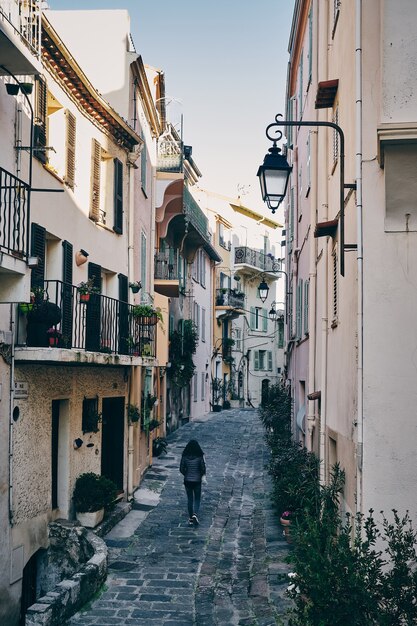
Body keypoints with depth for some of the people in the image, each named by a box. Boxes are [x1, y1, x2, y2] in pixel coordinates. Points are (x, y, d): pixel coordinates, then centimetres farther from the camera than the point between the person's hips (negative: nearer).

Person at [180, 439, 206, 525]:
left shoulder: (185, 456, -8)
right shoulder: (200, 456, -13)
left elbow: (181, 469, -3)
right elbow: (203, 468, -10)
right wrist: (202, 475, 10)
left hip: (187, 480, 2)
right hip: (197, 480, -2)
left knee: (190, 499, 15)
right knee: (197, 499, 11)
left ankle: (191, 518, 19)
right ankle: (195, 514, -12)